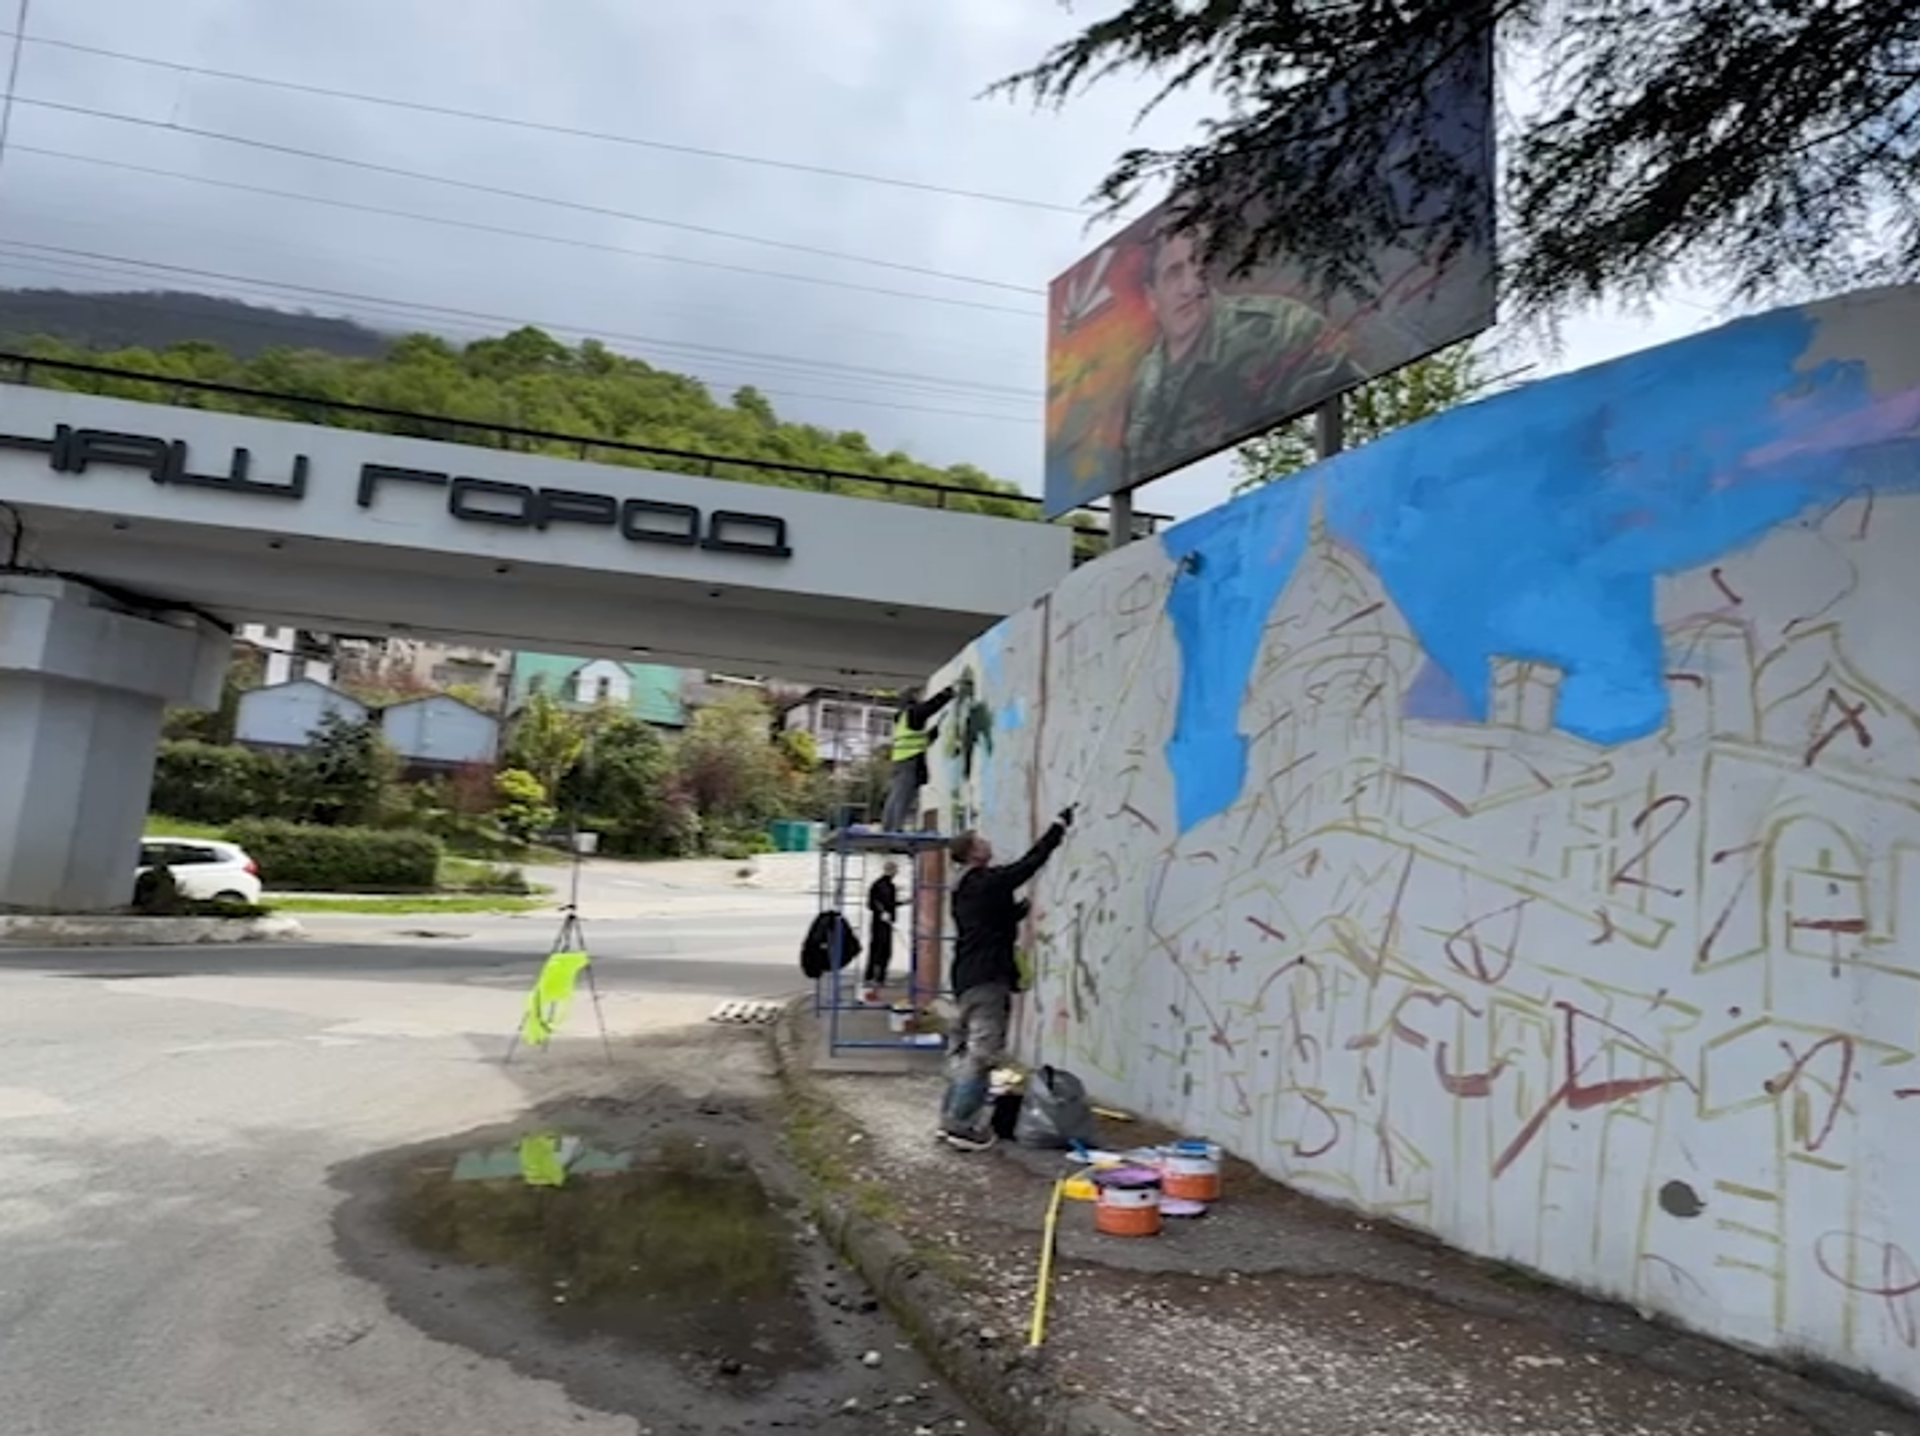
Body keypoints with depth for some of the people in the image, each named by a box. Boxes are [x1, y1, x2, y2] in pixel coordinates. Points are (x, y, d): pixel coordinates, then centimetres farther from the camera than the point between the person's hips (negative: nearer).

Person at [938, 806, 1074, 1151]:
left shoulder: (963, 889, 17)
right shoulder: (990, 882, -11)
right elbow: (1032, 862, -8)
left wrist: (1018, 910, 19)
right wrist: (1060, 826, 1)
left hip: (965, 979, 10)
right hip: (988, 979, -10)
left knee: (961, 1050, 15)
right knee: (982, 1054, -7)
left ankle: (951, 1117, 21)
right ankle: (962, 1126, -7)